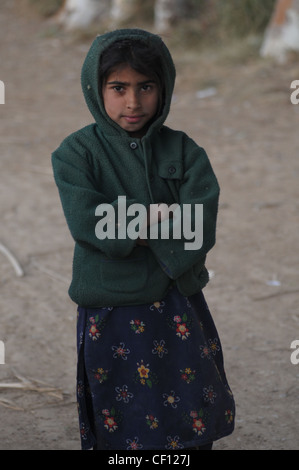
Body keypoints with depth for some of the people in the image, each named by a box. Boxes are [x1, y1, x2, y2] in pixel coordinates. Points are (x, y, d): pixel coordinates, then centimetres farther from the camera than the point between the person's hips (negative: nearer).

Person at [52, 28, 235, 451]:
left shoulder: (183, 151, 0)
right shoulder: (77, 153, -6)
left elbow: (201, 225, -13)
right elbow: (88, 223, -21)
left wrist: (131, 228, -19)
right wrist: (159, 220, -15)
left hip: (179, 307, 2)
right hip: (112, 314, -2)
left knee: (194, 429, 9)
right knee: (124, 431, 7)